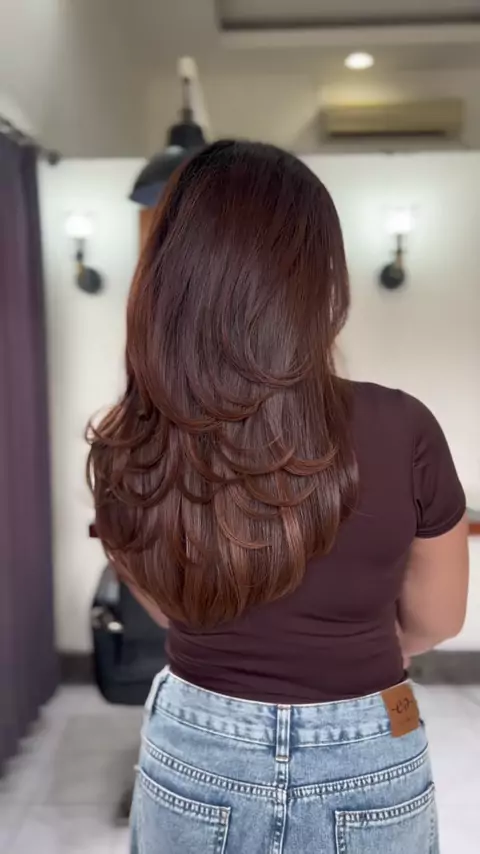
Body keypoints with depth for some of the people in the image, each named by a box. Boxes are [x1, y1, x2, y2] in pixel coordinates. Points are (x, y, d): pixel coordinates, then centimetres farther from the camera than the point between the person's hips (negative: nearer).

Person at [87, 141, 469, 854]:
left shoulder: (125, 451, -16)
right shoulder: (399, 433, -22)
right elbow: (436, 619, -5)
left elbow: (178, 613, 1)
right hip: (363, 767, -1)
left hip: (194, 760, 2)